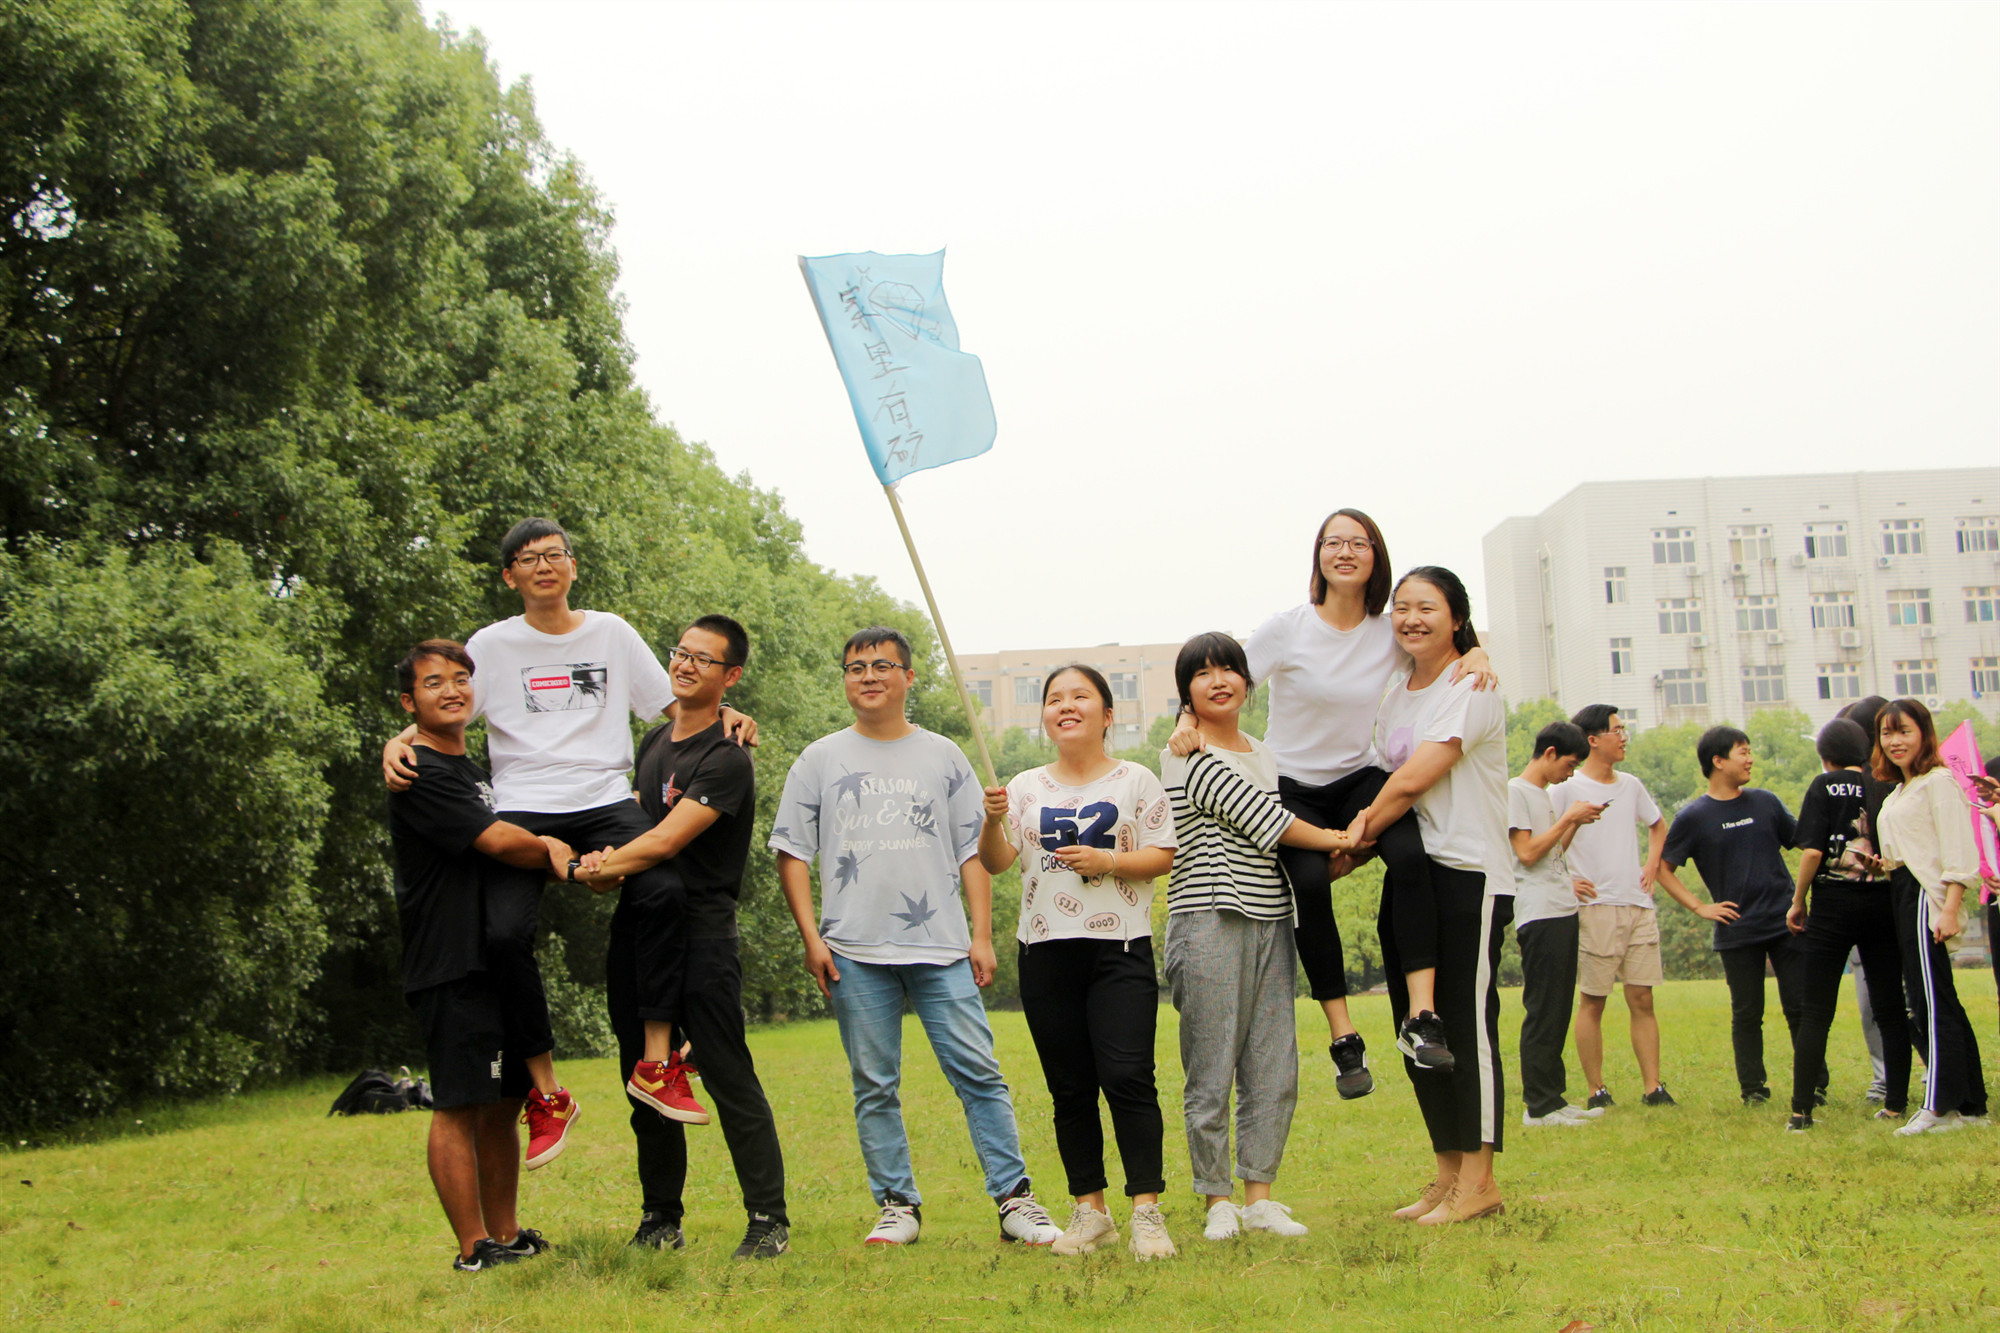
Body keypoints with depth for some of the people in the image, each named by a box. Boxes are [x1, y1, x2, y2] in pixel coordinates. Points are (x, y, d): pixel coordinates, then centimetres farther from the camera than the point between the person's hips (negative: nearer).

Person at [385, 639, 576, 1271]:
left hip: (500, 961, 9)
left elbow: (521, 847, 19)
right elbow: (496, 842, -16)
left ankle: (506, 1235, 19)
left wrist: (551, 849, -5)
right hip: (450, 965, -9)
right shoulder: (418, 774, -9)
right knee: (459, 1105, -6)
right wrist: (556, 852, 0)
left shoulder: (479, 771, 20)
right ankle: (473, 1249, -1)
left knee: (503, 1103, 12)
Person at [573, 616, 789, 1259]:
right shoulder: (654, 742, 16)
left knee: (730, 1080, -8)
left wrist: (594, 869, -5)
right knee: (646, 1081, 12)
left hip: (701, 934, -8)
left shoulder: (727, 759, -11)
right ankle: (660, 1219, 21)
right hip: (637, 929, 8)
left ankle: (769, 1220, -2)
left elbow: (665, 842, -17)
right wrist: (608, 862, 0)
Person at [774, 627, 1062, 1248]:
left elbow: (972, 852, 11)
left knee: (978, 1073, -5)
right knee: (874, 1085, 4)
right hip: (855, 952, 1)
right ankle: (897, 1204, 12)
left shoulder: (943, 756, 12)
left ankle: (1014, 1198, -1)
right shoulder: (820, 759, 10)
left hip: (941, 948, 0)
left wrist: (982, 934, 2)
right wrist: (811, 936, -2)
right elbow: (792, 852, 8)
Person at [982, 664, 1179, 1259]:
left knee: (1128, 1077, -12)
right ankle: (1090, 1210, 15)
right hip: (1046, 949, 3)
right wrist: (994, 820, -18)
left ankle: (1147, 1210, -8)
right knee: (1069, 1087, 6)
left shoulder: (1135, 781, 6)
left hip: (1120, 947, -3)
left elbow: (1163, 854, 2)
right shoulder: (1027, 787, 11)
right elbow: (995, 862, 2)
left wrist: (1109, 860, -14)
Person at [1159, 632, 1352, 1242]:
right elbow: (1257, 816, -9)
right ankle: (1217, 1200, 7)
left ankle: (1259, 1196, 12)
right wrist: (1337, 839, -4)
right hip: (1210, 922, -6)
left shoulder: (1267, 755, 19)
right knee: (1211, 1072, -3)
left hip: (1271, 923, 6)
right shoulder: (1185, 755, -3)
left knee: (1274, 1071, 3)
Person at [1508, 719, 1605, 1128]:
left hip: (1561, 913, 10)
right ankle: (1539, 1106, -6)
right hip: (1539, 916, -10)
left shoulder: (1542, 794, 21)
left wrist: (1575, 824, 10)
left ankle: (1554, 1098, 14)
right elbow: (1527, 852, -16)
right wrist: (1568, 817, -10)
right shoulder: (1515, 791, -7)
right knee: (1542, 1012, -8)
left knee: (1558, 1013, 10)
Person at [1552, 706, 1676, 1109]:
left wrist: (1652, 865, 16)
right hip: (1596, 907, -5)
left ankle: (1653, 1087, 5)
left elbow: (1657, 825, 31)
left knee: (1642, 999, 4)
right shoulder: (1567, 788, -5)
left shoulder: (1631, 785, 14)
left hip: (1638, 906, 5)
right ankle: (1596, 1090, 4)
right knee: (1592, 1001, -1)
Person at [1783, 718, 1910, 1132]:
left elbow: (1812, 851, -12)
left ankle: (1802, 1109, -2)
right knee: (1890, 1008, 11)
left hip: (1833, 904, -3)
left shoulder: (1826, 786, -6)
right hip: (1884, 903, 3)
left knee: (1814, 1013, 1)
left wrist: (1798, 902, -2)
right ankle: (1896, 1102, 12)